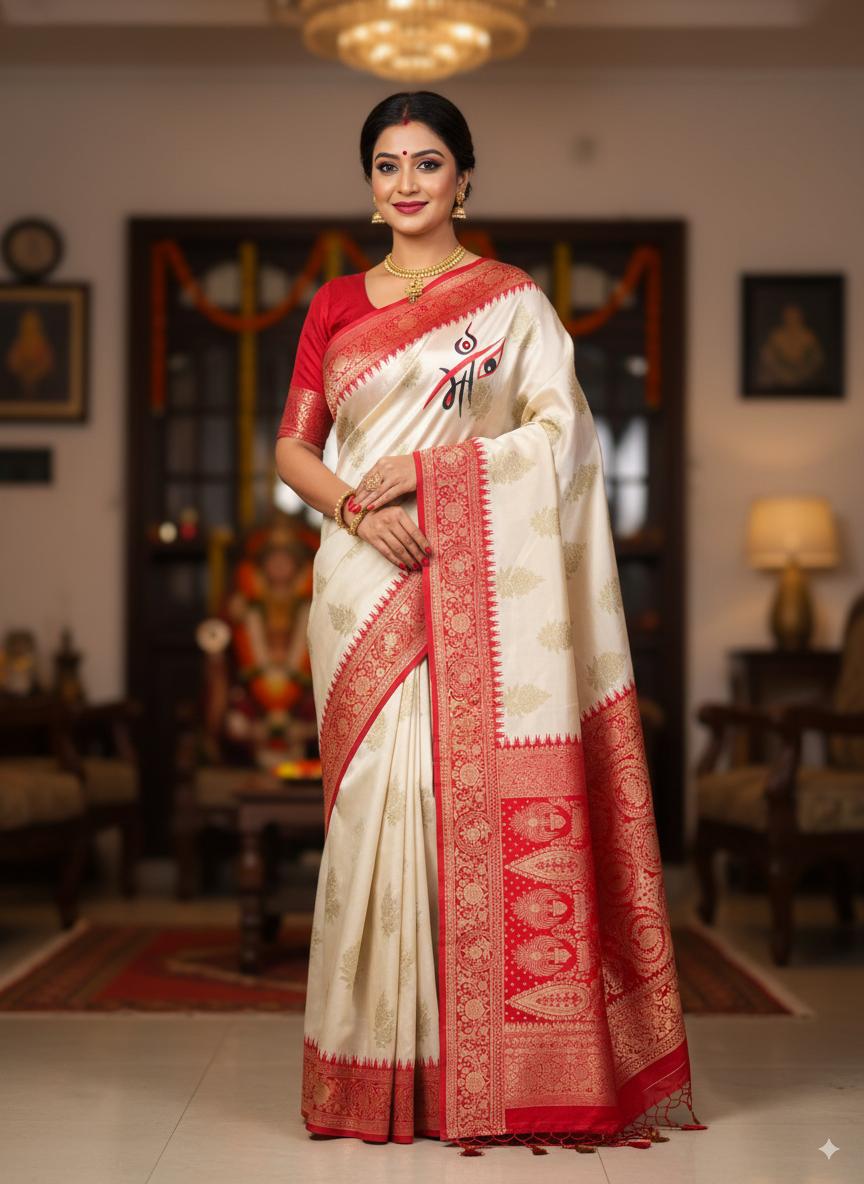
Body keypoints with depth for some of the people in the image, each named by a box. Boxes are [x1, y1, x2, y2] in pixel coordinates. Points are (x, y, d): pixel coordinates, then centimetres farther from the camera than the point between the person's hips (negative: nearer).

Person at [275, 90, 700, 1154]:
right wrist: (359, 506, -10)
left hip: (478, 583, -2)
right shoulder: (335, 304, 15)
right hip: (364, 585, 3)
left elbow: (563, 431, -5)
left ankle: (489, 1068, 1)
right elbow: (292, 448, 10)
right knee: (376, 792, -2)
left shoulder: (512, 299, 7)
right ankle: (379, 1064, 6)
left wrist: (425, 469, -13)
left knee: (479, 794, -7)